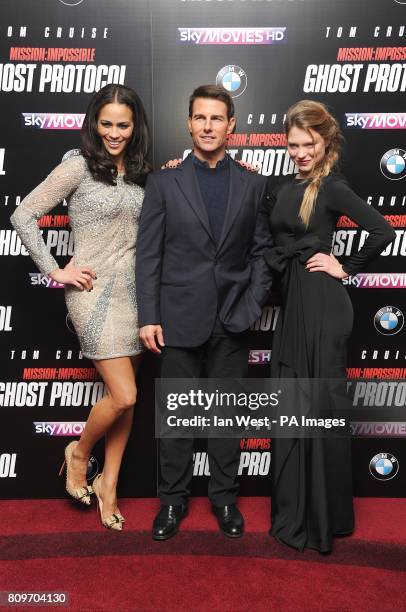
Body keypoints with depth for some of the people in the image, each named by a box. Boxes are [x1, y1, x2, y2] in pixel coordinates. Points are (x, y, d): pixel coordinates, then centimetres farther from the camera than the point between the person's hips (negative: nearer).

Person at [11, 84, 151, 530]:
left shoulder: (139, 174, 11)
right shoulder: (78, 167, -6)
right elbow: (23, 216, -7)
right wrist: (55, 271, -9)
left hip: (134, 290, 6)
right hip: (95, 291, -6)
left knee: (125, 396, 9)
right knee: (124, 396, -10)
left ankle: (108, 481, 27)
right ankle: (79, 452, 21)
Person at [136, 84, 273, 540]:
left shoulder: (252, 185, 6)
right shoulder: (163, 182, 1)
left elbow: (261, 252, 7)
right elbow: (147, 255, -2)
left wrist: (251, 306, -4)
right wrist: (148, 317, -7)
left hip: (232, 321, 1)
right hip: (179, 319, -1)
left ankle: (224, 498, 30)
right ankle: (173, 499, 28)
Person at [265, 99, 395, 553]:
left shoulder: (333, 188, -9)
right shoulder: (283, 188, 12)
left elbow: (384, 233, -17)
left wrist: (346, 269, -10)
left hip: (321, 304, -8)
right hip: (292, 303, 8)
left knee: (320, 404, 2)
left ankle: (324, 516, 22)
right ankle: (294, 509, 31)